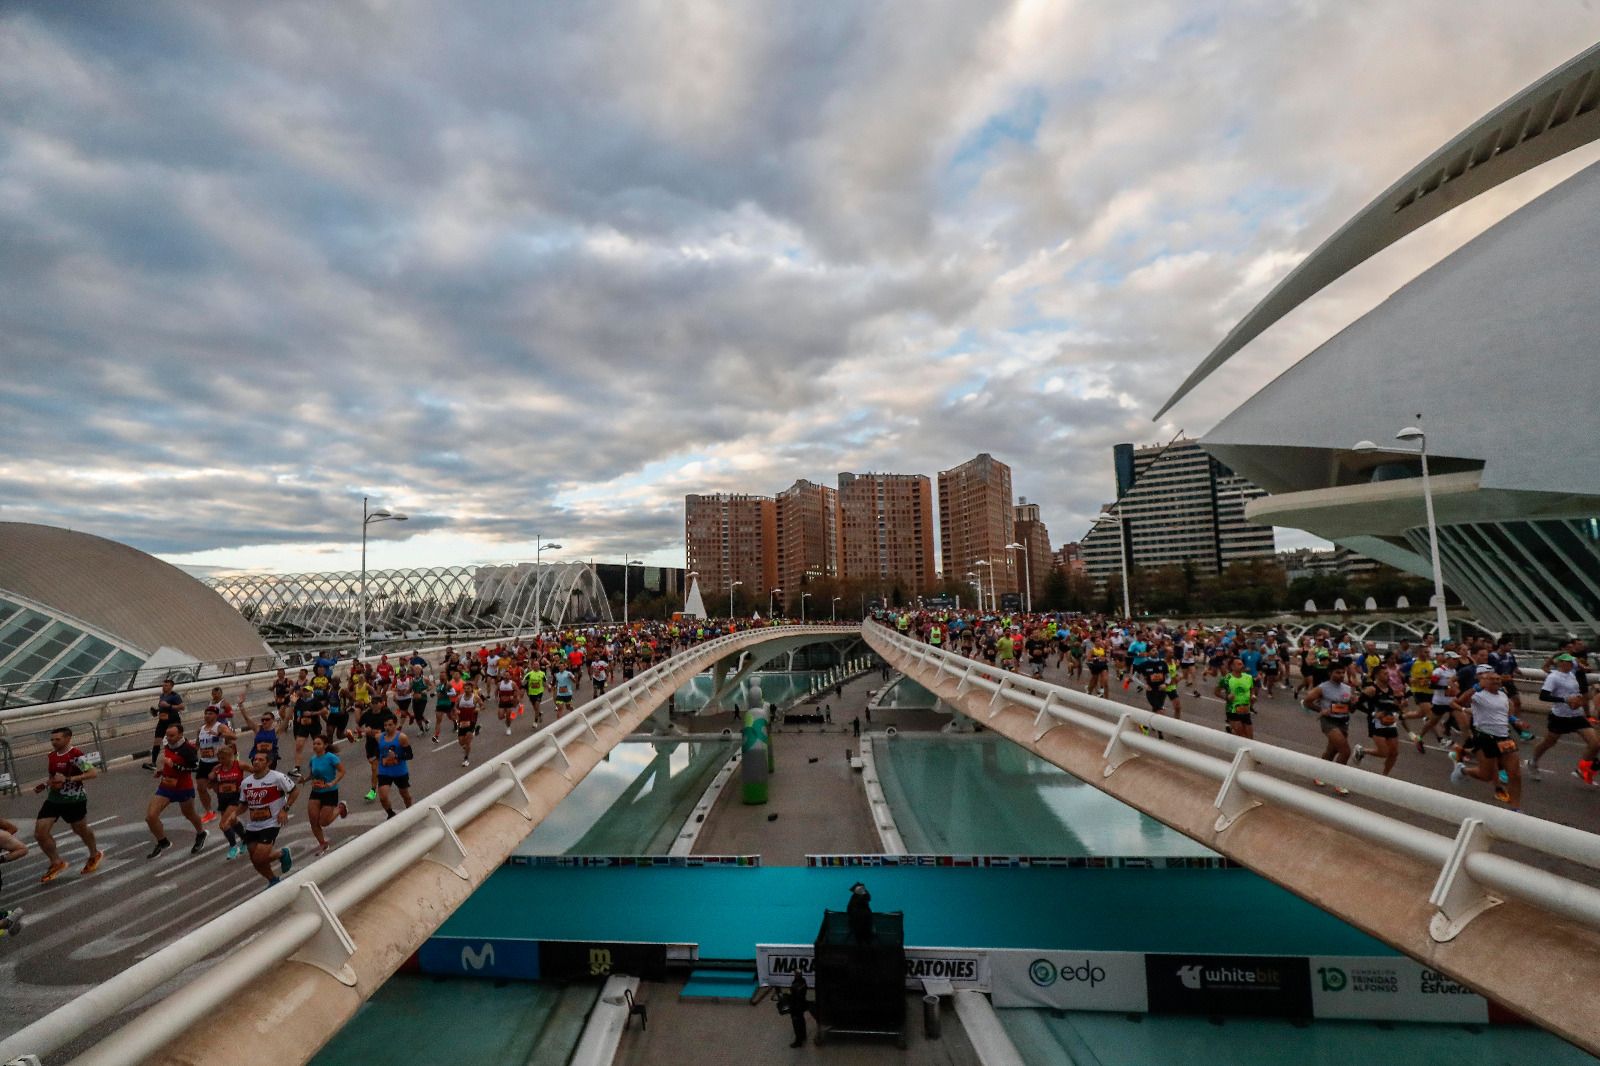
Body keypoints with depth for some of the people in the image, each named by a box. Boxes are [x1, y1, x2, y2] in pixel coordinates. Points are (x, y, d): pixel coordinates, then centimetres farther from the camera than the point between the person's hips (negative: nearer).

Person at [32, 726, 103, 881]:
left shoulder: (76, 756, -20)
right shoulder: (50, 756, 3)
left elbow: (94, 773, -28)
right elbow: (52, 777, 19)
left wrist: (68, 779, -31)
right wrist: (44, 785, 0)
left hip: (74, 800, -6)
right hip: (53, 799, 6)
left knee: (81, 830, 14)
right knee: (40, 832, -4)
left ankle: (95, 855, 39)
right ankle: (57, 863, 16)